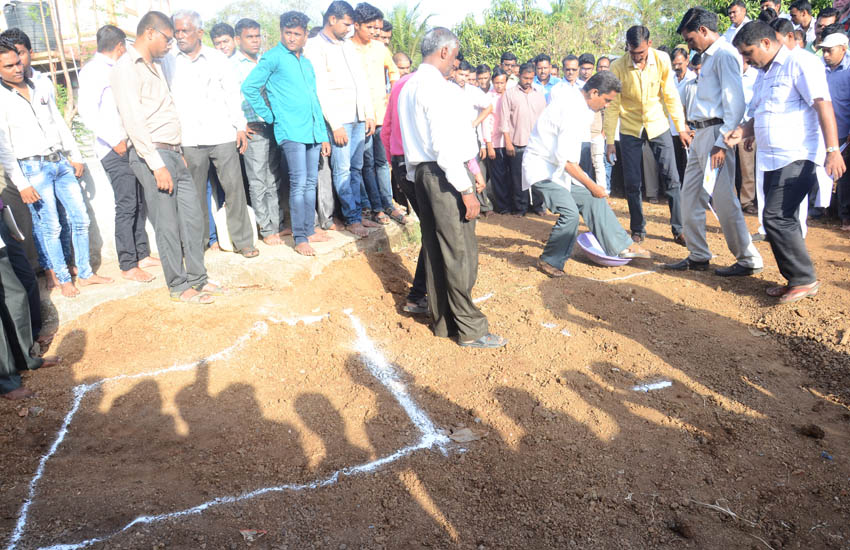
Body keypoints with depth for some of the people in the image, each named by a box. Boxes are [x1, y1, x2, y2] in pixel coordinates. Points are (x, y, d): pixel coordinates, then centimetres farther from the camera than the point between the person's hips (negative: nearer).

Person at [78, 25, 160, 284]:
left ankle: (142, 254, 20)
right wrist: (116, 141, -18)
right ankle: (128, 265, 3)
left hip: (131, 146, 8)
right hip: (116, 150, -8)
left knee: (139, 204, 11)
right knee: (126, 207, -5)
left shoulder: (113, 69, 16)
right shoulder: (93, 70, -8)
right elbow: (87, 111, -17)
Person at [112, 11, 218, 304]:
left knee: (192, 216, 9)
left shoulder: (155, 65, 18)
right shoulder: (126, 68, -9)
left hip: (173, 153, 9)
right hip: (152, 155, -8)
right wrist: (157, 165, -20)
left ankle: (197, 278, 20)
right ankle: (179, 286, 10)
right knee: (168, 225, -1)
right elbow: (134, 122, -17)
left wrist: (177, 153, 15)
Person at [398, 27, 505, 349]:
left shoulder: (409, 87, 17)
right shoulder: (436, 85, -12)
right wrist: (466, 189, -19)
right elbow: (444, 143, -20)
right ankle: (471, 330, 1)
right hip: (443, 174, -10)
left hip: (421, 172, 10)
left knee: (434, 249, 12)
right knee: (461, 252, -5)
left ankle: (442, 321, 21)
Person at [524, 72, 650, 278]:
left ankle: (621, 246, 16)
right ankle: (550, 261, -2)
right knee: (570, 212, -20)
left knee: (592, 199, 8)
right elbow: (565, 158, -27)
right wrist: (592, 186, -18)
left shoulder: (576, 101, 6)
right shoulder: (572, 110, -24)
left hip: (558, 165, 10)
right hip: (542, 167, -10)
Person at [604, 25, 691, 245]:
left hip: (658, 125, 1)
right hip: (630, 129, -1)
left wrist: (681, 127, -3)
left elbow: (671, 95, -2)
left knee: (671, 179, -2)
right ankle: (638, 230, 16)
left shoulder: (662, 60, -9)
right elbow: (612, 105, -9)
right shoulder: (618, 67, -13)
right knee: (632, 183, 0)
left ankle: (679, 229, 9)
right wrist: (609, 141, -10)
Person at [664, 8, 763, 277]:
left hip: (715, 133, -10)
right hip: (700, 134, 10)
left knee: (723, 199, -7)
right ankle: (698, 256, 20)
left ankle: (749, 260, 4)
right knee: (690, 195, 11)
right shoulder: (709, 56, 18)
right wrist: (693, 133, 13)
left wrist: (722, 143, -22)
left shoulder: (724, 55, -10)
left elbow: (735, 103, -18)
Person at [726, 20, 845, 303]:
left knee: (776, 218, -13)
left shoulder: (800, 62, -7)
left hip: (797, 157, -9)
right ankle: (795, 280, 18)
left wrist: (833, 150, -24)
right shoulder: (764, 75, 19)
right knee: (782, 220, 9)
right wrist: (741, 132, 4)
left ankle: (805, 280, -1)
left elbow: (823, 105, -16)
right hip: (773, 159, 9)